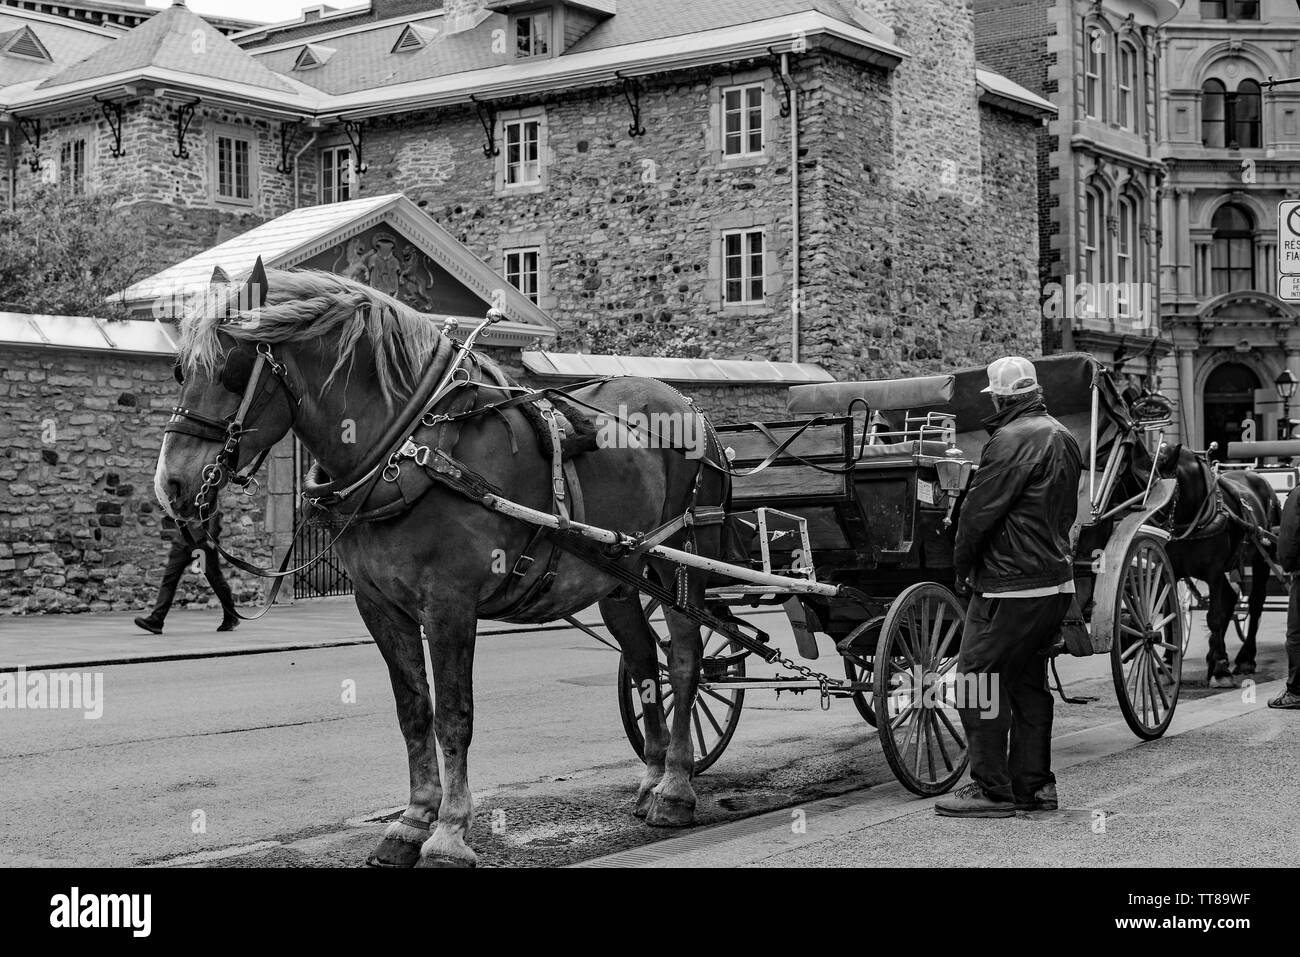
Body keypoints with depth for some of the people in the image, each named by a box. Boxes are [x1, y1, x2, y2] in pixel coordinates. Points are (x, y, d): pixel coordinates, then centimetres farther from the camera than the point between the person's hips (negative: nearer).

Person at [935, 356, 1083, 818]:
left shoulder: (1012, 441, -15)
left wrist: (963, 566, -1)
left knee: (978, 681, -4)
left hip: (1011, 588, -10)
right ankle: (1034, 784, 20)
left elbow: (980, 509, -15)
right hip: (1057, 580, 10)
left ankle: (992, 789, -3)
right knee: (1028, 682, 16)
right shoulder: (1063, 438, 15)